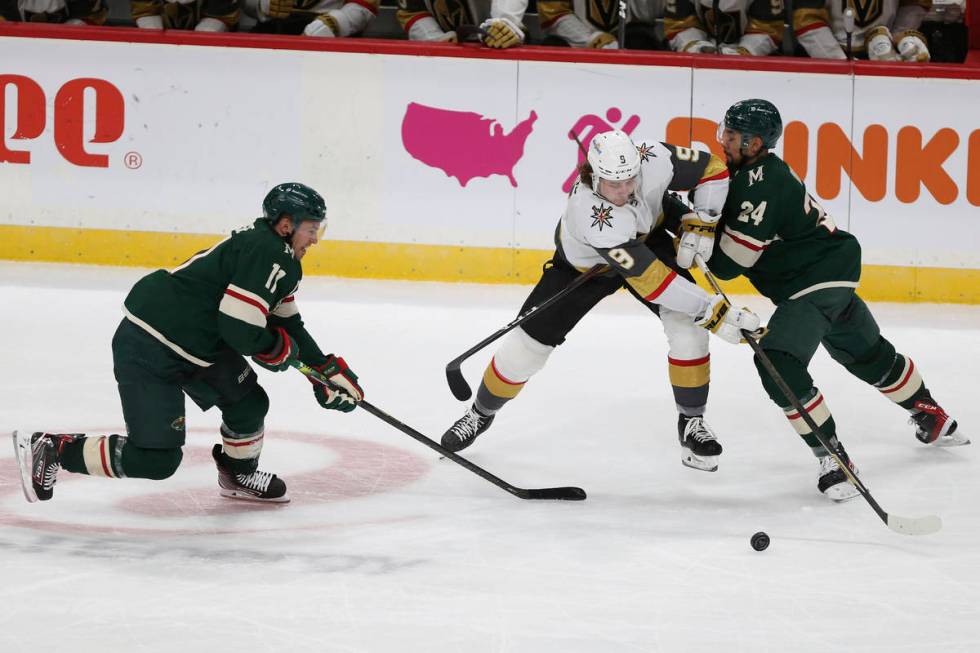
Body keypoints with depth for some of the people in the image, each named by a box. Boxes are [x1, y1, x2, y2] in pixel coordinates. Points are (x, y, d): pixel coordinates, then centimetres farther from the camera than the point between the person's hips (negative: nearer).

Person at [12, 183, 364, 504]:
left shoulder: (278, 258, 14)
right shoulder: (267, 255, -19)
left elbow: (288, 324, 24)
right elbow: (239, 328, -25)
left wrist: (328, 369, 20)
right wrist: (279, 350, -5)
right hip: (147, 349, -10)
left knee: (248, 404, 13)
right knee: (154, 460, -11)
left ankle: (239, 475, 39)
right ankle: (51, 449, 0)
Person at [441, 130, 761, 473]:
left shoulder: (653, 159, -35)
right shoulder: (591, 215, -44)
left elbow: (712, 168, -14)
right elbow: (651, 280, -44)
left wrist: (700, 223, -22)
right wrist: (714, 312, -44)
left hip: (649, 240, 3)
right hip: (584, 261, -3)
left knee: (688, 326, -17)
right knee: (529, 341, 0)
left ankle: (692, 422, 2)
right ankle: (481, 413, 27)